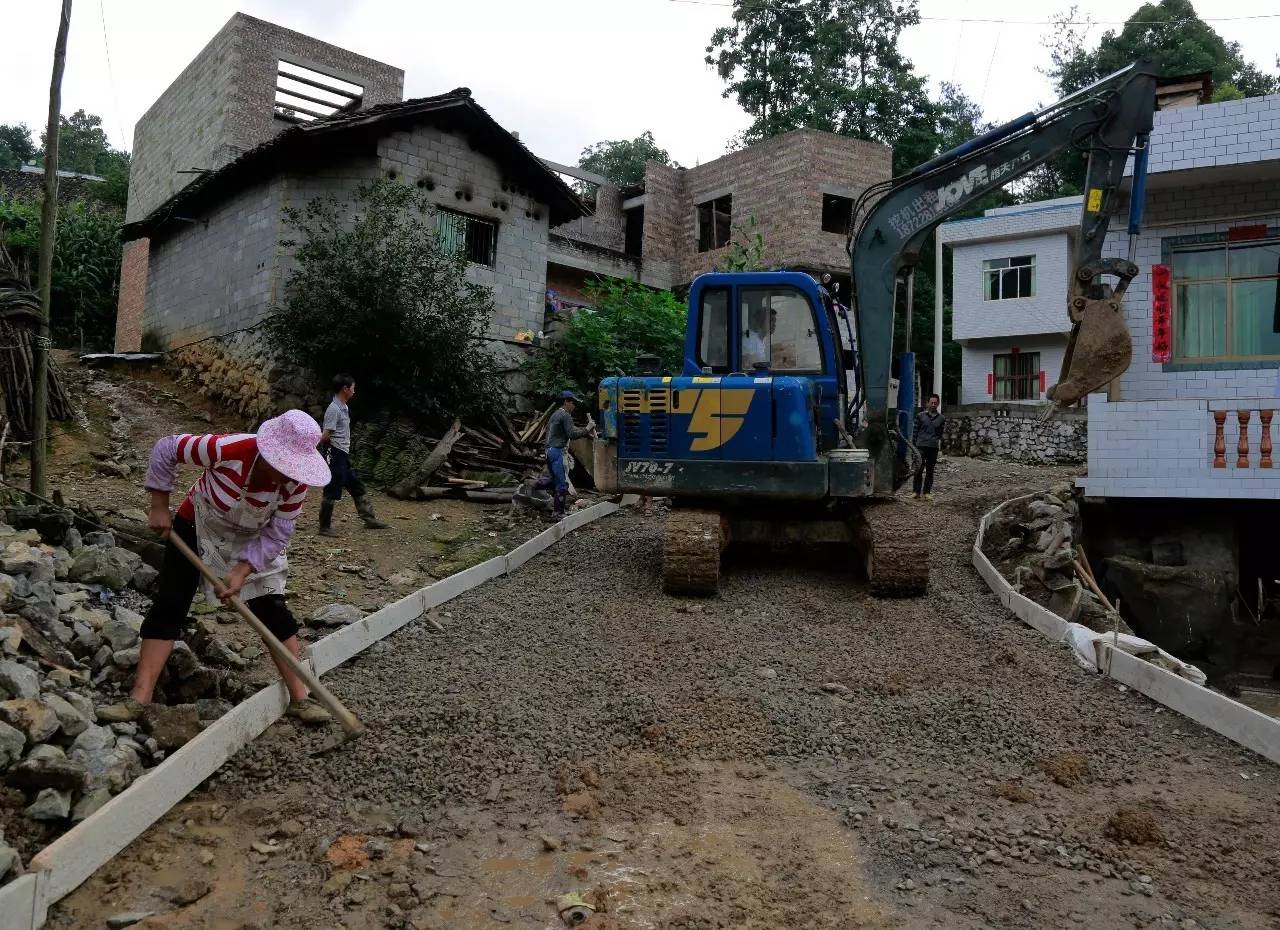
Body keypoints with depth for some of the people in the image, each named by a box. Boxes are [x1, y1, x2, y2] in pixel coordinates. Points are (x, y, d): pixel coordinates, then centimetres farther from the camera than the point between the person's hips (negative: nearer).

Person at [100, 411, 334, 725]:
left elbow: (277, 535, -18)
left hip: (254, 542, 1)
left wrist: (241, 572, -28)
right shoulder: (227, 449, -37)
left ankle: (299, 698, 0)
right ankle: (140, 698, -1)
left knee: (272, 611, -6)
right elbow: (166, 449, -20)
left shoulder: (295, 480, -29)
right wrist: (160, 508, -16)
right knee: (168, 605, -6)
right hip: (198, 526, -1)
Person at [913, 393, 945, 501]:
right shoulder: (921, 415, 6)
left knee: (930, 471, 6)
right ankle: (916, 492, -1)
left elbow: (941, 433, 15)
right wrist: (914, 444, 3)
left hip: (933, 447, 2)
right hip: (921, 445, -2)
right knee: (919, 469, -8)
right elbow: (916, 431, 7)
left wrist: (939, 441, 2)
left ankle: (927, 493, 12)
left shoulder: (941, 418, 11)